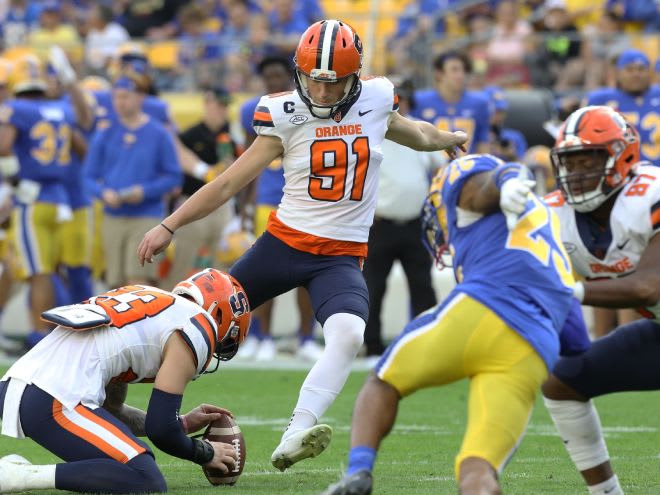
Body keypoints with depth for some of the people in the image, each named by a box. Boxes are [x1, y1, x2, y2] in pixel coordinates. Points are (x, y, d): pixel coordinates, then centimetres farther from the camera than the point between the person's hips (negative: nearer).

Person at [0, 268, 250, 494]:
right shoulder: (198, 327, 2)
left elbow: (108, 411, 32)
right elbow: (160, 429, 0)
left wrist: (182, 424, 34)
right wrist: (206, 453, 18)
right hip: (53, 404, -9)